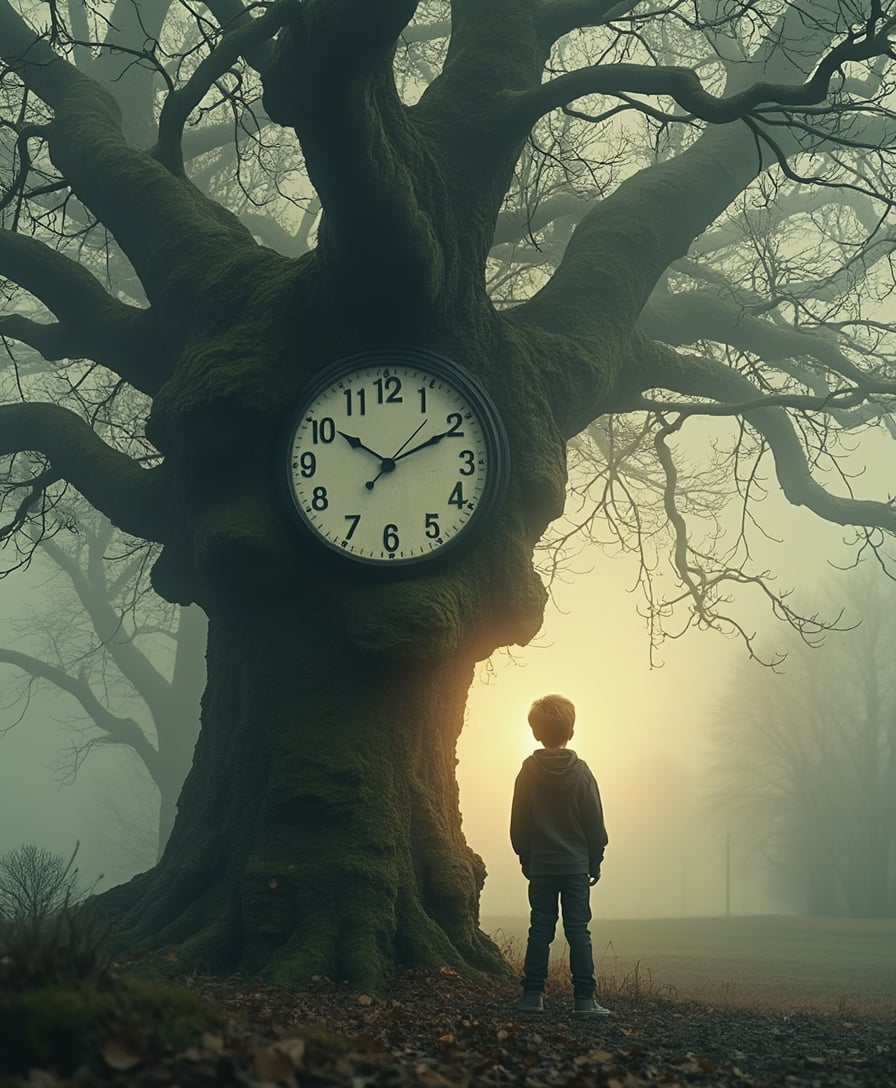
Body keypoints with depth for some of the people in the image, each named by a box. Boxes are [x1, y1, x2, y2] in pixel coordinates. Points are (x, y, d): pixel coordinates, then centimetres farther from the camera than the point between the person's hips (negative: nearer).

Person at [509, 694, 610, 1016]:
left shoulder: (528, 772, -2)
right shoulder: (580, 771, -5)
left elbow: (518, 826, 2)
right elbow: (595, 824, -2)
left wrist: (526, 859, 14)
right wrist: (595, 862, 8)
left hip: (540, 866, 1)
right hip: (576, 865, -1)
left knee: (540, 929, 6)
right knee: (578, 931, 1)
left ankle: (533, 994, 4)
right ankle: (584, 998, -2)